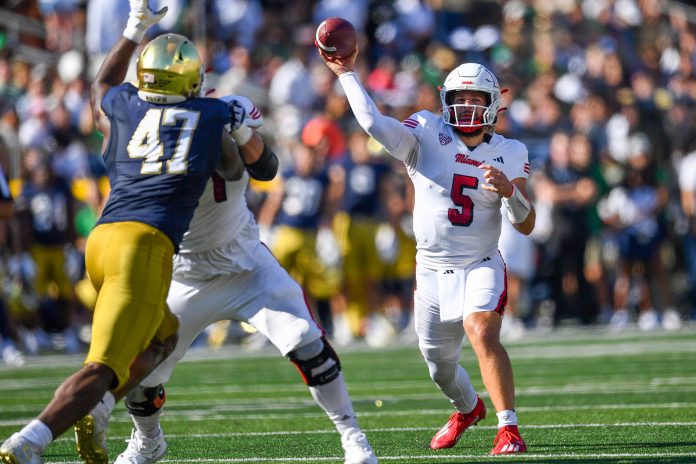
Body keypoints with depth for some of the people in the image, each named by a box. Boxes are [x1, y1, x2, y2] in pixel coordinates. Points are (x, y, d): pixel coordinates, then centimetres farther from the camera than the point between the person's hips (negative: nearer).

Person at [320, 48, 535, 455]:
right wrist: (347, 74, -18)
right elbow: (374, 123, -21)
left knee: (482, 333, -29)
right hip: (433, 268, 2)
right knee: (440, 366, 14)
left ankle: (509, 429, -27)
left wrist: (509, 190, -23)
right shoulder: (427, 135, -5)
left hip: (482, 266, -2)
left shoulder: (510, 154, -1)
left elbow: (526, 225, -4)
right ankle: (468, 408, 48)